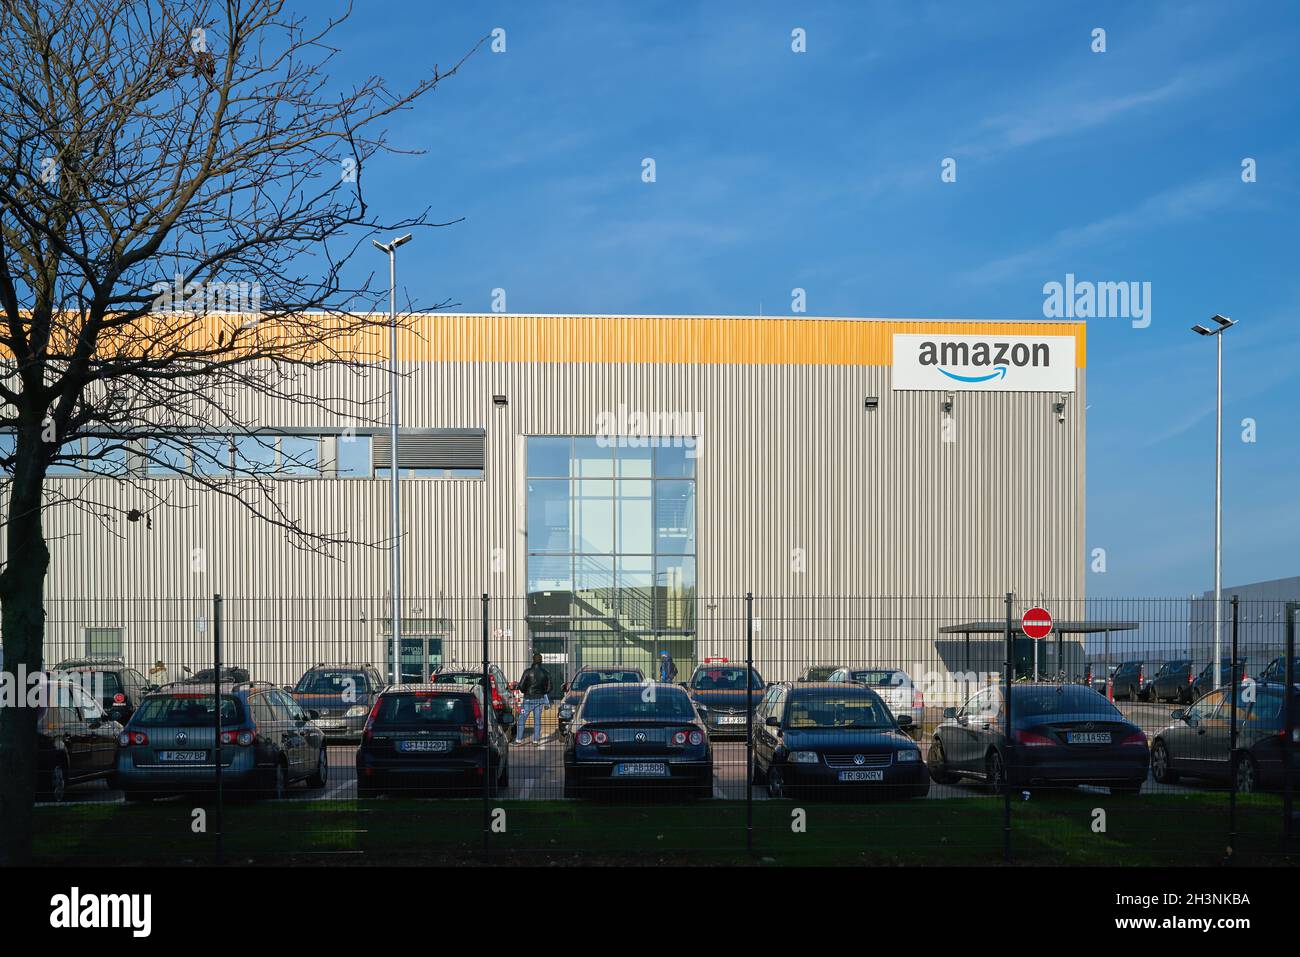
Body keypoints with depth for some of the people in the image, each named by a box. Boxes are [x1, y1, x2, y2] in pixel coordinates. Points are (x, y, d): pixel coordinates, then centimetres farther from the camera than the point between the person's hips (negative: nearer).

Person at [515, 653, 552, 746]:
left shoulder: (528, 671, -11)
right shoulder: (545, 673, -2)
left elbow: (521, 685, -12)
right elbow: (549, 687, 3)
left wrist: (524, 691, 9)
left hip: (528, 699, -3)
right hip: (540, 699, 3)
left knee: (522, 719, 5)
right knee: (537, 720, 10)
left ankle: (519, 739, 2)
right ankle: (536, 739, 7)